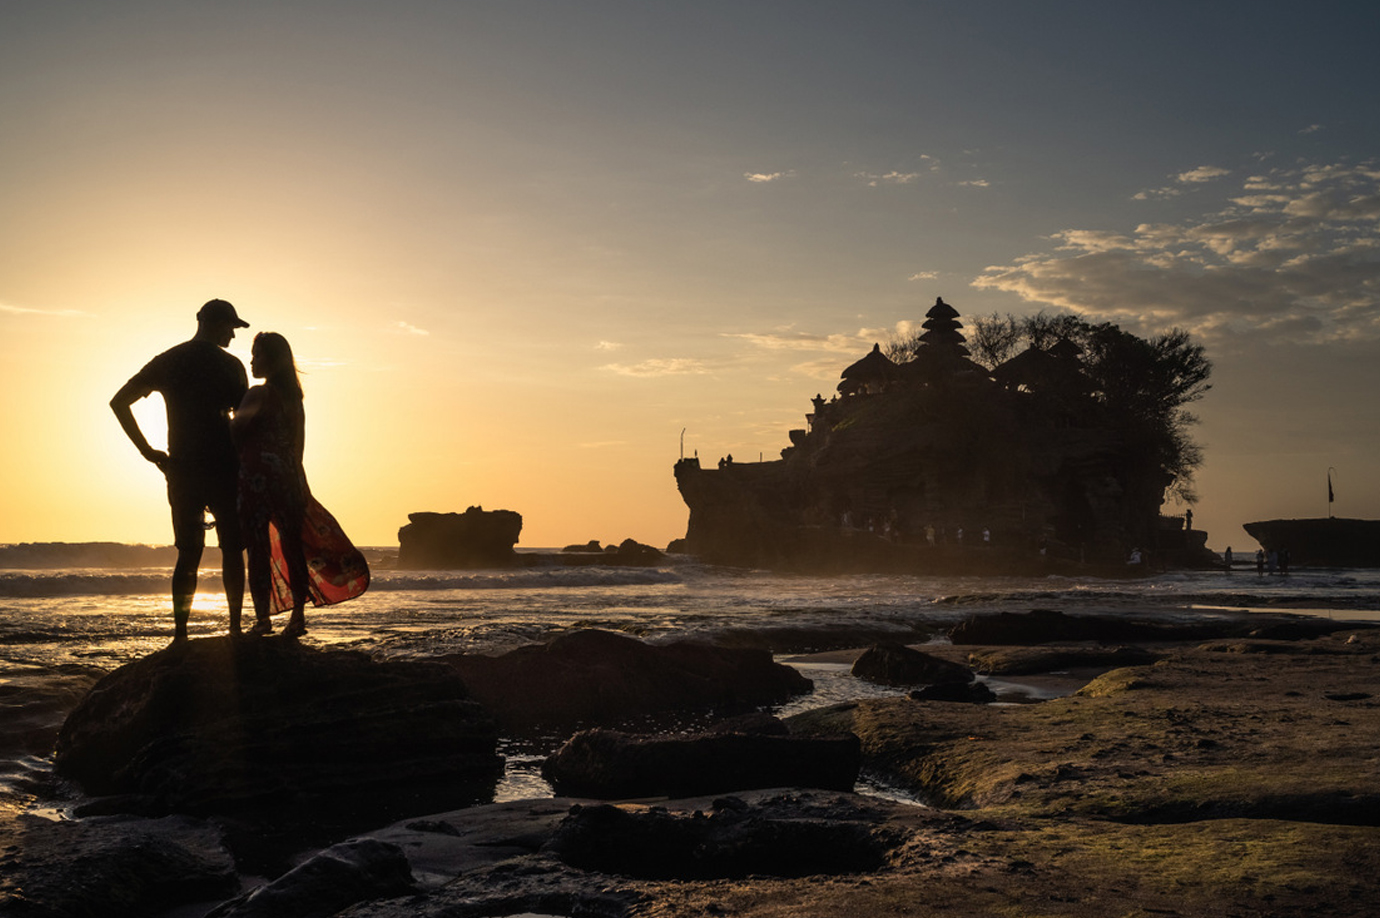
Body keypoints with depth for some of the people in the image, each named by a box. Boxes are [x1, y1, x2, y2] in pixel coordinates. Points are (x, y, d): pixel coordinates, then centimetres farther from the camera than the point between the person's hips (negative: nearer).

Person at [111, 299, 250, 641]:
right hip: (223, 468, -3)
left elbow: (119, 402, 4)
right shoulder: (229, 365, -2)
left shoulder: (167, 362, 9)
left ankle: (180, 633, 1)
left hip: (182, 469, 3)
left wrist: (147, 450, 4)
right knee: (232, 550, 6)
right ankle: (235, 629, 3)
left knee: (189, 553, 8)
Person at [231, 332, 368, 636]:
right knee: (292, 545, 9)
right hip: (288, 478, 7)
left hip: (257, 476, -7)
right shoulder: (294, 397, 11)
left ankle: (262, 618, -2)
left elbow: (234, 432, -13)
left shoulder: (259, 395, -11)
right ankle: (298, 615, 9)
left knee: (258, 549, -2)